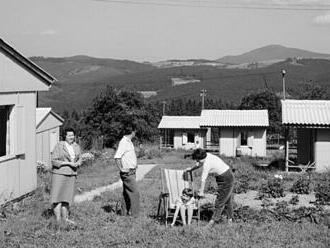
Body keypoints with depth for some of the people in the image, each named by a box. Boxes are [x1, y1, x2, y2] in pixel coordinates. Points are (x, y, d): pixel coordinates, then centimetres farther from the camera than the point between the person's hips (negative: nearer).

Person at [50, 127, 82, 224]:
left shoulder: (76, 147, 8)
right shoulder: (59, 146, -8)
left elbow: (79, 159, 18)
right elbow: (54, 161, -11)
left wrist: (77, 163, -6)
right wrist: (68, 163, -17)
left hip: (71, 175, 5)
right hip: (59, 174, -5)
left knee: (67, 198, 9)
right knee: (58, 197, -4)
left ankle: (65, 218, 15)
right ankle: (58, 219, -3)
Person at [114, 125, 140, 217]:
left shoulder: (129, 142, 14)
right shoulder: (123, 142, -16)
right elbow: (117, 157, -23)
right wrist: (121, 169, -21)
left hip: (131, 172, 10)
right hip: (127, 173, -10)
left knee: (127, 193, 13)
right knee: (135, 192, -11)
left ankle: (127, 212, 19)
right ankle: (135, 214, -9)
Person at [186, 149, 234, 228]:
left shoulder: (207, 164, -25)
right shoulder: (207, 155, 2)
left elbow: (203, 179, -19)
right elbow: (199, 164, 23)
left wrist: (201, 192, -9)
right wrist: (191, 169, 38)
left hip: (226, 179, -10)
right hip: (228, 176, 10)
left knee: (220, 200, -5)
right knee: (227, 199, 18)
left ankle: (213, 220, -2)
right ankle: (230, 219, 28)